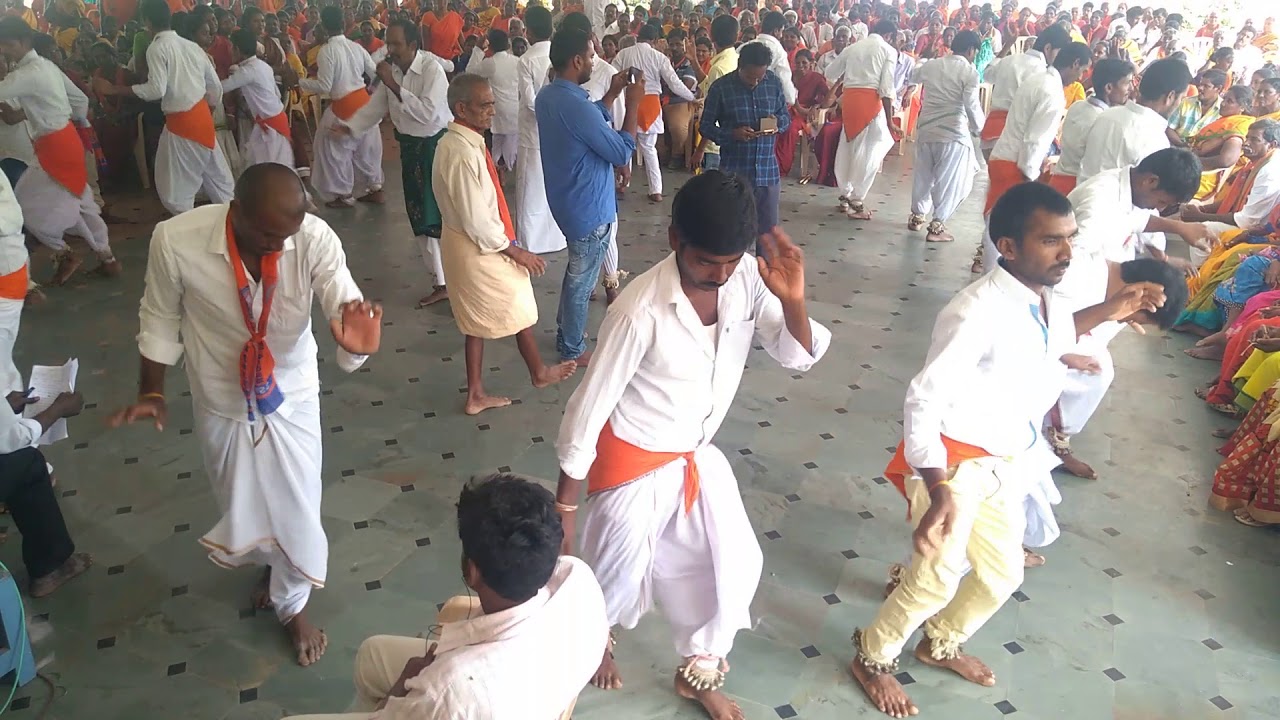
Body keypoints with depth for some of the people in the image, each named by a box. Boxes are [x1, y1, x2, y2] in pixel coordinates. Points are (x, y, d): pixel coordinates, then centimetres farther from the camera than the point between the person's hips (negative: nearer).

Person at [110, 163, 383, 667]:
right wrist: (152, 391, -3)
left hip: (292, 395, 0)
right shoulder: (175, 240, -26)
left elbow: (347, 307, -35)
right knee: (242, 507, 21)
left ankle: (292, 602, 39)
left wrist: (357, 343, -59)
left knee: (297, 508, 11)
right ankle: (269, 564, 55)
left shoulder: (316, 238, -27)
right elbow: (161, 318, -8)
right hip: (221, 401, 1)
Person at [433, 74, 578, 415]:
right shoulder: (465, 154, -27)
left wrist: (508, 244, 17)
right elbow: (477, 221, -26)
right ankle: (539, 371, 37)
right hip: (481, 249, -9)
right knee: (519, 307, 13)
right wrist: (516, 252, -16)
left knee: (478, 320, 18)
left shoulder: (453, 143, 3)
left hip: (463, 243, 9)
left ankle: (476, 395, 29)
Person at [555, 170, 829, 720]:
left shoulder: (747, 279, -17)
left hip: (698, 456, 5)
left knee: (736, 564, 10)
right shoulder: (641, 311, -31)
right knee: (618, 575, 13)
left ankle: (698, 672, 37)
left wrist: (793, 301, -32)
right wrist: (563, 512, -13)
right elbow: (587, 411, -22)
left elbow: (799, 358, -9)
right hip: (634, 463, -5)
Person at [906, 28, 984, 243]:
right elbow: (972, 106, -15)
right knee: (950, 180, 4)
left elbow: (913, 77, 30)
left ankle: (916, 216, 32)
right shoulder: (969, 71, -8)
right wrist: (980, 128, 0)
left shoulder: (930, 65, 9)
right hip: (953, 133, -6)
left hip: (925, 129, 6)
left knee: (923, 174, 21)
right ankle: (937, 226, 4)